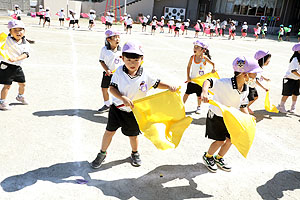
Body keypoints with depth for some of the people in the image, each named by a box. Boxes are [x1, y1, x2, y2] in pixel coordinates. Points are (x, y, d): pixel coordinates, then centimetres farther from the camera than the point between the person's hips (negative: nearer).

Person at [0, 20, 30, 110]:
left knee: (22, 83, 18)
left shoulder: (25, 44, -2)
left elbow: (25, 54, -15)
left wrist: (16, 59, -31)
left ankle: (20, 96, 44)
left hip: (17, 67, 5)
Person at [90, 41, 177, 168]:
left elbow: (157, 83, 2)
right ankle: (102, 153, 28)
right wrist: (123, 98, -25)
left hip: (134, 111, 0)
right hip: (117, 108, 0)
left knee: (133, 134, 13)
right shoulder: (119, 72, -13)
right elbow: (112, 88, -12)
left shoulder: (144, 74, -10)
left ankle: (135, 153, 41)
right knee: (109, 130, 6)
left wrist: (169, 87, -14)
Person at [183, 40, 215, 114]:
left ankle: (199, 107, 33)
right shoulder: (192, 57, -8)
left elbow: (213, 63, -3)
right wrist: (188, 77, -5)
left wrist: (213, 68, -24)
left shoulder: (205, 58, -14)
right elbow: (188, 67, 2)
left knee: (199, 95, 10)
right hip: (191, 80, 2)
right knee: (187, 93, 6)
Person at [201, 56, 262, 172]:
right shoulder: (225, 84, -31)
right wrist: (204, 91, -58)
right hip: (216, 116, -7)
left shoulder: (245, 88, -7)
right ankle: (207, 157, 29)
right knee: (220, 141, -1)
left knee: (230, 140, 9)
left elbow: (243, 105, 6)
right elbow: (209, 82, -38)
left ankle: (219, 158, 35)